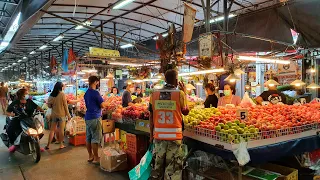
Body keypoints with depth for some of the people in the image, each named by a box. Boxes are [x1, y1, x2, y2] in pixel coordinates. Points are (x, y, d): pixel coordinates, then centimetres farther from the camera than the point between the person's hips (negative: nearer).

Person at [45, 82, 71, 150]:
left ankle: (48, 145, 13)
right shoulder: (62, 94, -11)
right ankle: (61, 144, 13)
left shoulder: (51, 95, 1)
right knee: (61, 130, 6)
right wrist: (68, 115, -1)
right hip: (62, 114, -4)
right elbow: (65, 105, -8)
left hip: (54, 114, 4)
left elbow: (49, 105, 6)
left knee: (52, 130, 11)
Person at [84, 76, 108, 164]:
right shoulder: (95, 92, -15)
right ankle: (96, 158, 5)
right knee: (95, 138, -2)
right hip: (95, 118, -9)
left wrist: (102, 102, 13)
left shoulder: (86, 93, 11)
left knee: (88, 137, 12)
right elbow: (103, 105, -14)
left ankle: (90, 156, 22)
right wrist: (106, 102, 6)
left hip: (87, 117, 9)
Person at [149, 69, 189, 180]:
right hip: (174, 136, -3)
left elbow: (151, 116, 4)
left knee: (158, 165, 18)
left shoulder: (155, 94, 0)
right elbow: (186, 112, 6)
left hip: (158, 135, 3)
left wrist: (151, 134, 15)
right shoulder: (180, 93, -9)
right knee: (173, 167, 8)